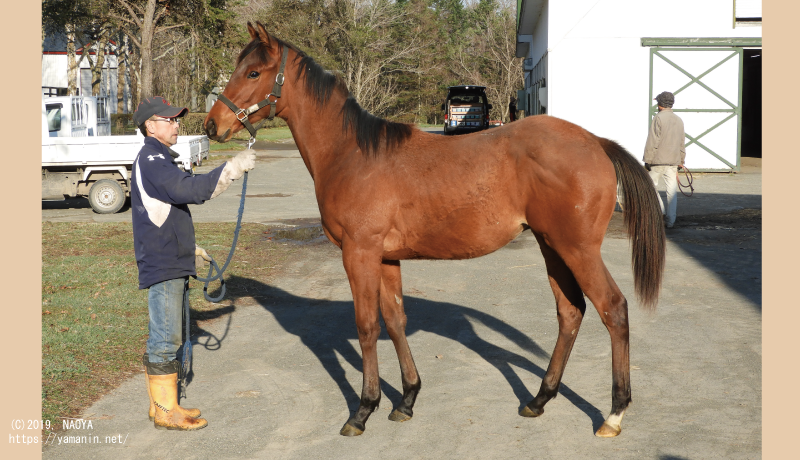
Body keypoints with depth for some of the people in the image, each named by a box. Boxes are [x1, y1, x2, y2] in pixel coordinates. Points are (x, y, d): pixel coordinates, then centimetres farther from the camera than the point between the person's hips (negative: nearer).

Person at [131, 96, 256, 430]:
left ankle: (162, 404, 23)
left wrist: (189, 248, 26)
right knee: (165, 339, -5)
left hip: (172, 263, 11)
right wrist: (233, 168, -26)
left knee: (165, 338, 15)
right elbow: (190, 190, -29)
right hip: (162, 265, -11)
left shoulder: (158, 159, 19)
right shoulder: (151, 159, -14)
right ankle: (166, 411, 2)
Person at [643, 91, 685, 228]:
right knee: (672, 191, 4)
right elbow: (682, 143, 17)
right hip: (673, 161, 6)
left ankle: (660, 212, 8)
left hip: (658, 160, -5)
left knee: (651, 186, 12)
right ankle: (670, 220, 3)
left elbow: (652, 142, -13)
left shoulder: (658, 118, -10)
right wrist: (681, 160, 26)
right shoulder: (679, 120, 11)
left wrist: (647, 160, -9)